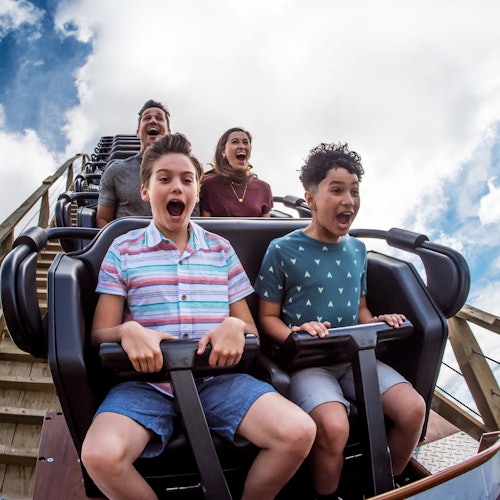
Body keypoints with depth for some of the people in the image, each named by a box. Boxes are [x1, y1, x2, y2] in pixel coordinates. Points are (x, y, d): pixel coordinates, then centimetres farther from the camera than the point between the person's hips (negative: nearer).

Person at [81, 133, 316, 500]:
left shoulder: (221, 250, 15)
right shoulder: (123, 250, 8)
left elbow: (251, 328, 15)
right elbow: (100, 334, 6)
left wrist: (235, 326, -10)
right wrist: (128, 331, -18)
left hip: (218, 376, 2)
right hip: (148, 380, -1)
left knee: (299, 432, -23)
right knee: (100, 455, -31)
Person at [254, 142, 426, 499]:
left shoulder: (357, 250, 12)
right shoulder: (283, 250, -5)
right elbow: (268, 316, -2)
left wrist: (376, 321, 0)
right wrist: (294, 335, -22)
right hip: (307, 360, -5)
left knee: (414, 407, -13)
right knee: (334, 426, -31)